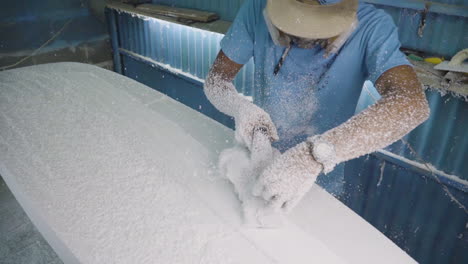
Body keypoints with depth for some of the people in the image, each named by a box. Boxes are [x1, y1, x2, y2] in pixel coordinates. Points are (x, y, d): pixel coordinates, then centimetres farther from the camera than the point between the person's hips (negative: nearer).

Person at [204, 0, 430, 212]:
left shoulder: (372, 26, -23)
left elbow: (412, 102, -38)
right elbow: (215, 80, -12)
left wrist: (317, 152, -51)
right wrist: (239, 106, -35)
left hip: (320, 181, -1)